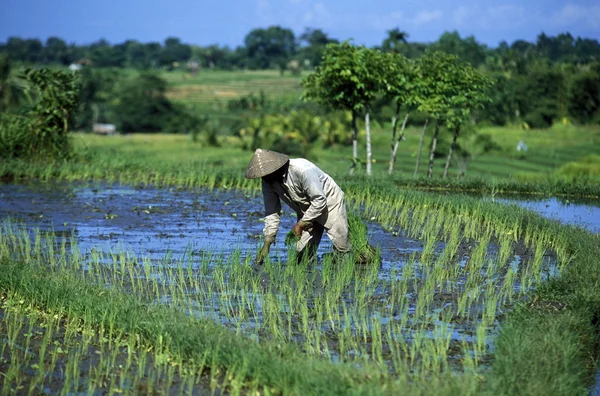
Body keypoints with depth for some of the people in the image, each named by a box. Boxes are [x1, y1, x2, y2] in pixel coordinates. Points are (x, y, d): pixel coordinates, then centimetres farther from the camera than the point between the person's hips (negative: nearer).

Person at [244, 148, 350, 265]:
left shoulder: (302, 170, -36)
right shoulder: (268, 181, -15)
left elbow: (320, 200, -32)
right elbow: (271, 212, -10)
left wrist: (300, 225, -29)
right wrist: (267, 243, -18)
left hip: (329, 202, -6)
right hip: (305, 211, 6)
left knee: (342, 249, -7)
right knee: (302, 257, -2)